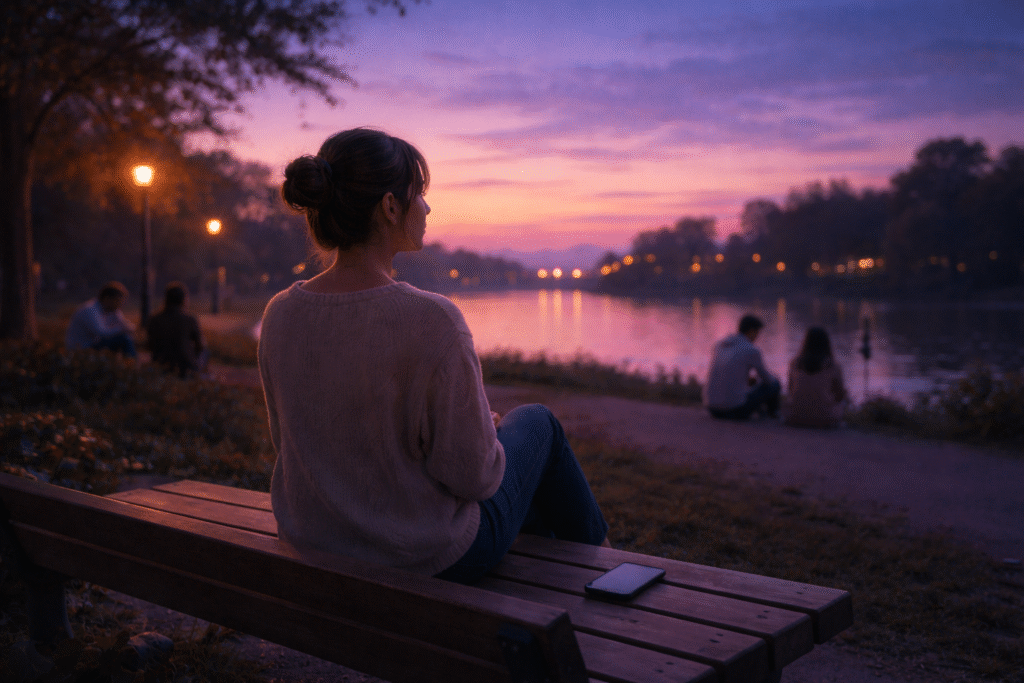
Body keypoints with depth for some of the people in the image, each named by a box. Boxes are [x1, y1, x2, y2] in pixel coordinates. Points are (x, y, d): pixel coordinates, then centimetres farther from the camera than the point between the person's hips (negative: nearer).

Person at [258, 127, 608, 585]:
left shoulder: (279, 315, -11)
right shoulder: (432, 322, -30)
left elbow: (293, 441, 3)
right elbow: (473, 474, -22)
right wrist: (483, 429, 2)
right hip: (433, 559, -5)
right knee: (535, 422, 23)